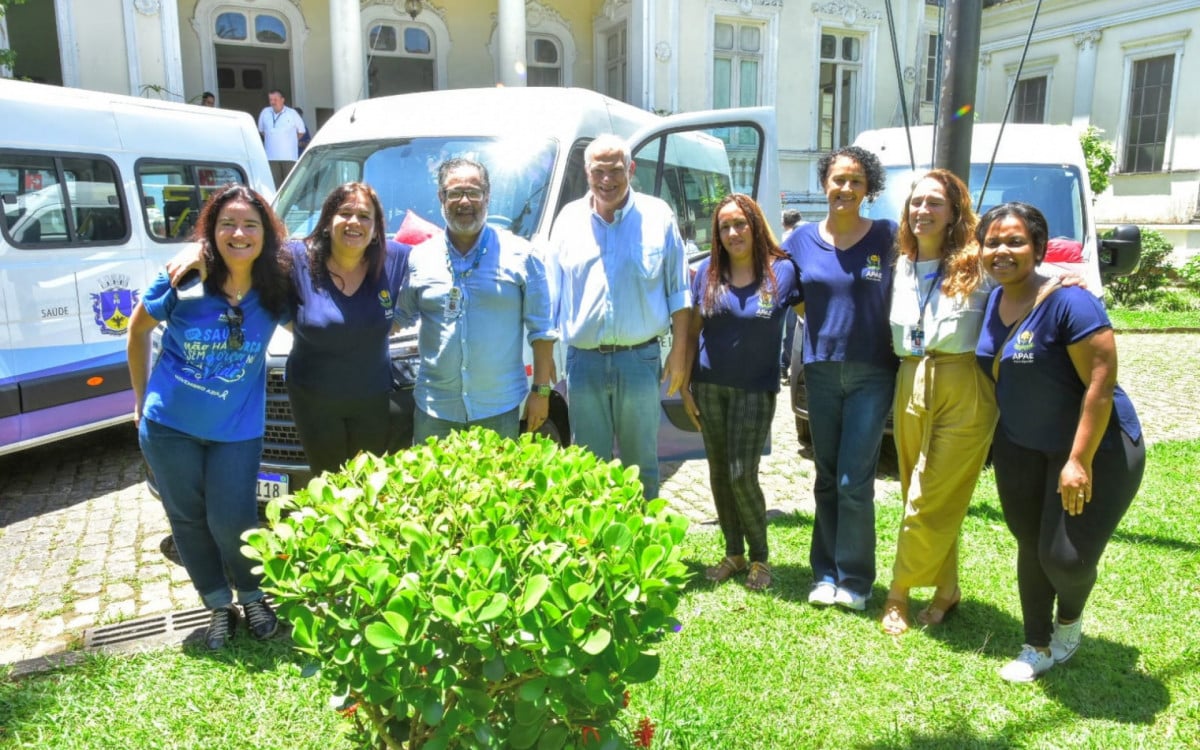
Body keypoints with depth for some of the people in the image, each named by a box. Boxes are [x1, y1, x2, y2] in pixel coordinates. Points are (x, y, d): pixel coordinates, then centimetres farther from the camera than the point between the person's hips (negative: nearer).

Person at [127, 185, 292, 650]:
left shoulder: (276, 292, -13)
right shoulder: (181, 282, -13)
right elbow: (138, 329, 3)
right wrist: (140, 397, 7)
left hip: (237, 430, -1)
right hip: (169, 425, 1)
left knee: (231, 521, 1)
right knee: (188, 519, 12)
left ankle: (252, 595, 30)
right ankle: (219, 606, 32)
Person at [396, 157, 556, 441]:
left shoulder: (520, 255, 0)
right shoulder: (419, 258, 5)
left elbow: (541, 329, 1)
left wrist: (541, 390, -4)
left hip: (499, 409, -2)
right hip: (434, 408, 2)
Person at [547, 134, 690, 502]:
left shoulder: (658, 215, 3)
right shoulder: (569, 218, 8)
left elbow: (679, 292, 5)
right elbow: (551, 295, 11)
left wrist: (679, 352, 0)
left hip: (640, 360, -1)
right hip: (583, 361, 2)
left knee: (642, 464, 9)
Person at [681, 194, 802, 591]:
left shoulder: (782, 271, -6)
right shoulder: (707, 272, 2)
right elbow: (692, 332, 5)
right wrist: (684, 386, 2)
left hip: (755, 389, -3)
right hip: (710, 387, 3)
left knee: (742, 475, -6)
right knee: (719, 473, 10)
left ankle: (759, 558, 15)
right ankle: (733, 554, 27)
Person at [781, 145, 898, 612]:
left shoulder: (888, 238, -4)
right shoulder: (803, 240, 5)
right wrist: (823, 321, 5)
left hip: (872, 373, -3)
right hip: (821, 371, 3)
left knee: (854, 481, -4)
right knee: (827, 478, 11)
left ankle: (855, 577, 13)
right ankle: (825, 573, 23)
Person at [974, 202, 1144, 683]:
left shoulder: (1069, 302, -22)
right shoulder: (995, 301, 0)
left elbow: (1102, 382, -23)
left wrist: (1079, 461, -24)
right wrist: (990, 440, 11)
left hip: (1095, 446, -6)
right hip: (1020, 449, 6)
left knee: (1066, 557, -5)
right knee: (1030, 548, 11)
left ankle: (1070, 619, 30)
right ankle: (1037, 647, 29)